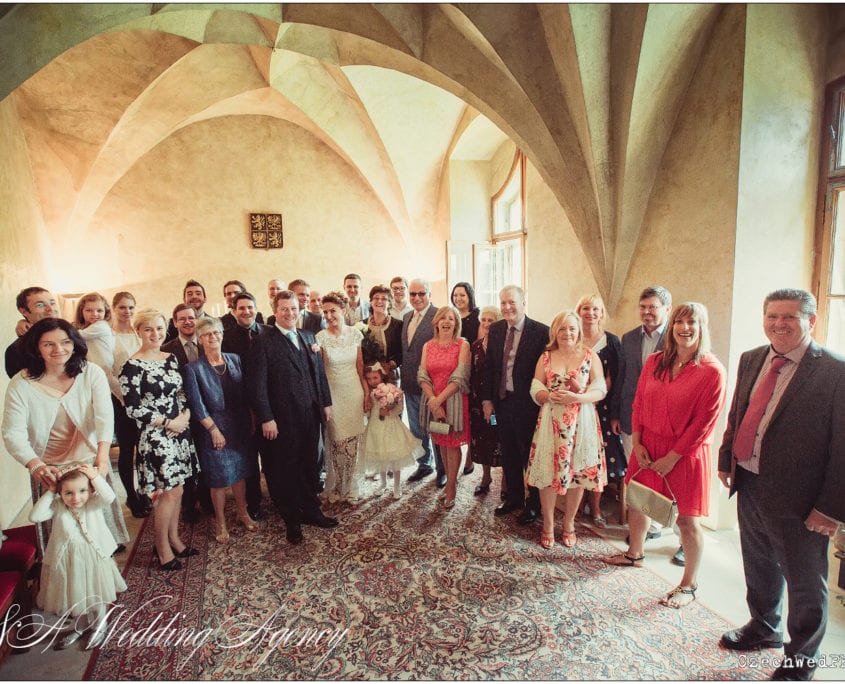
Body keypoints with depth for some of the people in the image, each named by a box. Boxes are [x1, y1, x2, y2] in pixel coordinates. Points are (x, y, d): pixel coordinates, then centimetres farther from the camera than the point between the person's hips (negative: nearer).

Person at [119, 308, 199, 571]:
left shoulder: (171, 358, 7)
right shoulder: (133, 366, -12)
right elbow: (133, 408, -13)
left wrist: (185, 416, -6)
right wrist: (167, 423, -12)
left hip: (179, 430, 6)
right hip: (155, 435, -6)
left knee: (176, 490, 13)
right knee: (170, 492, 1)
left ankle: (173, 538, 31)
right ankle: (162, 548, 20)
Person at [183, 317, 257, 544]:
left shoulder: (235, 359, 1)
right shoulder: (193, 368, -9)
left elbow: (244, 394, 5)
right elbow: (196, 405, -10)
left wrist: (248, 422, 2)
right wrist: (214, 429, -12)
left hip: (239, 426, 3)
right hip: (213, 429, -3)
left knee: (240, 472, 15)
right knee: (218, 478, 7)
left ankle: (243, 513, 34)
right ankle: (220, 523, 27)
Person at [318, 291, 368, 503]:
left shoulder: (355, 333, 0)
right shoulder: (321, 337, -9)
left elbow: (360, 365, 6)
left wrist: (366, 392, 4)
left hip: (354, 392, 3)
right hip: (332, 393, -2)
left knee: (352, 443, 8)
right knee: (337, 442, 4)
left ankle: (349, 487, 27)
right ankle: (336, 487, 27)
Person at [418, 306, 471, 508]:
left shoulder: (463, 345, -6)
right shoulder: (428, 346, 6)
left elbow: (460, 377, -13)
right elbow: (422, 376, -1)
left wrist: (439, 399, -17)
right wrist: (433, 400, -15)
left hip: (454, 400, -3)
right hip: (433, 401, 3)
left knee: (452, 444, 4)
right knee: (442, 443, 11)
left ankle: (451, 487, 18)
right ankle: (451, 481, 27)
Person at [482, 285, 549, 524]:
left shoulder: (541, 331, -13)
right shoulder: (495, 329, 4)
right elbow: (489, 366, 8)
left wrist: (539, 403, -14)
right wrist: (487, 399, 5)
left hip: (528, 403, -5)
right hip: (501, 401, 5)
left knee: (530, 455, 10)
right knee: (508, 454, 18)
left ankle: (533, 504, 29)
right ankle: (514, 498, 37)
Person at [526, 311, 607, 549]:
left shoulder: (590, 356, 1)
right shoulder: (545, 357, 5)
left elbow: (600, 390, -4)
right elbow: (536, 390, 1)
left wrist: (577, 397, -20)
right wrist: (552, 396, -19)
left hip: (581, 422, 0)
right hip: (551, 422, 1)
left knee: (577, 472, 7)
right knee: (548, 472, 3)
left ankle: (569, 524, 28)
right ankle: (548, 526, 21)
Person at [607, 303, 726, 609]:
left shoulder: (711, 371, -13)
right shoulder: (654, 361, 2)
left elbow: (704, 422, -14)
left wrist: (672, 457, -13)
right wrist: (637, 443, -2)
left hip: (685, 454, -5)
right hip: (647, 447, 5)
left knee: (687, 520, 6)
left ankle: (689, 585, 26)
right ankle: (635, 553, 44)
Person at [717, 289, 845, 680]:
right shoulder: (750, 361, 3)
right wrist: (726, 461, 9)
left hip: (797, 499, -6)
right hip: (749, 486, 6)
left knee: (805, 584, 16)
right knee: (758, 568, 25)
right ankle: (764, 627, 50)